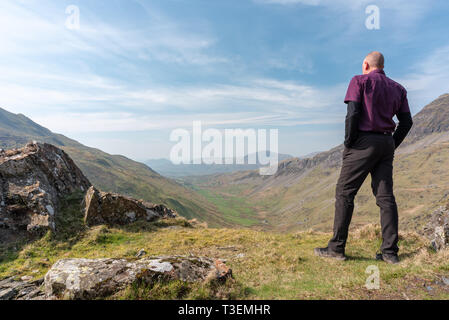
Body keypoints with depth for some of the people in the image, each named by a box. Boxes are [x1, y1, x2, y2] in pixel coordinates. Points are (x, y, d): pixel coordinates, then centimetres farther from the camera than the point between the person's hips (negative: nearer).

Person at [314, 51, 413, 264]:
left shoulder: (359, 81, 1)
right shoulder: (397, 89, 19)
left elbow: (353, 114, -12)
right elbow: (407, 122, 14)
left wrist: (348, 143, -6)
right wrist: (392, 146, 18)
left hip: (364, 141, -6)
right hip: (387, 143, 6)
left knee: (345, 192, -4)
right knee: (385, 196, 6)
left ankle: (337, 247, -3)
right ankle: (390, 252, 7)